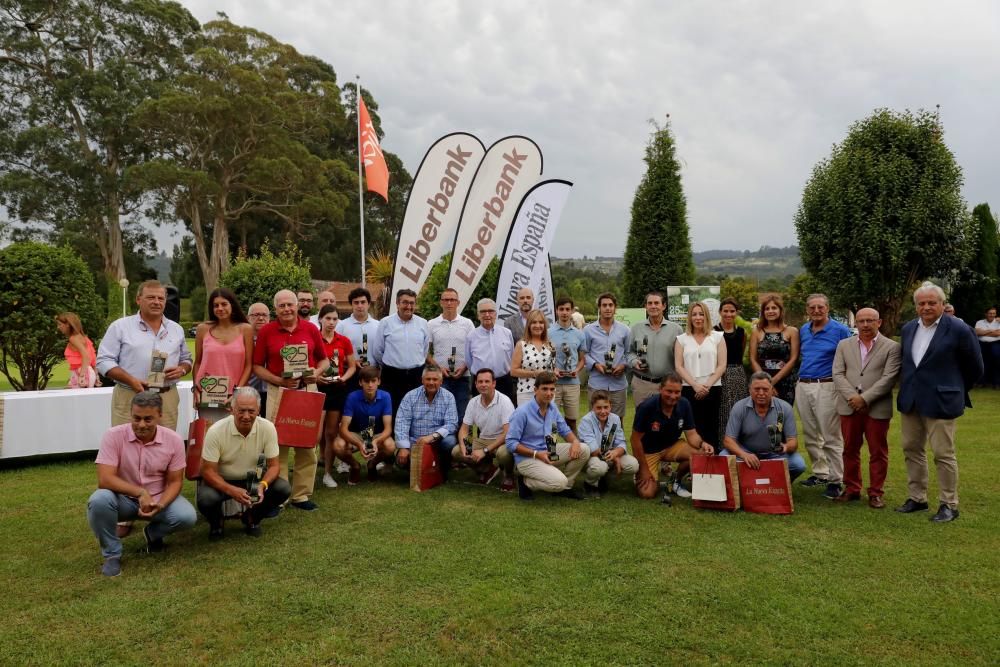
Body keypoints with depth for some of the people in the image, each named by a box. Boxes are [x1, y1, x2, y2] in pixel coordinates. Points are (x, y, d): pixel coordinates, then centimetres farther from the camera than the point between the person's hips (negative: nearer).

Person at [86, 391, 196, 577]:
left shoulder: (174, 440, -12)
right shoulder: (114, 436, -18)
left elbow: (175, 481, -5)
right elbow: (104, 479, -23)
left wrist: (160, 505, -24)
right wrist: (140, 492, -31)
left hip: (159, 498, 1)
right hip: (123, 498, -1)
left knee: (186, 517, -25)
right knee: (99, 500, -34)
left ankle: (153, 533, 11)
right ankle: (112, 554, -8)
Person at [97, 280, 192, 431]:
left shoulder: (177, 329, 15)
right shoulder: (120, 327, 3)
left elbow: (186, 360, 23)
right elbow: (104, 361, -1)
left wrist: (182, 370, -2)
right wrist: (131, 380, -15)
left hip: (167, 400, 3)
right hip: (129, 399, -3)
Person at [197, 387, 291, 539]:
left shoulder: (268, 428, -18)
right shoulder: (216, 431, -24)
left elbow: (273, 465, -11)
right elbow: (208, 471, -20)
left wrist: (263, 485, -33)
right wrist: (232, 490, -36)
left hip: (253, 478, 2)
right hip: (221, 481, -2)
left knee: (283, 489, -21)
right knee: (206, 499, -34)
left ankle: (251, 518, 9)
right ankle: (216, 522, 5)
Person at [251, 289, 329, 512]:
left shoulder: (310, 329, 5)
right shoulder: (266, 331, 1)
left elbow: (324, 359, 13)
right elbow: (257, 366, 2)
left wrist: (317, 372, -8)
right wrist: (279, 380, -12)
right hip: (277, 391, -2)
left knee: (307, 444, 6)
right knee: (277, 444, 1)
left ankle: (301, 495, 18)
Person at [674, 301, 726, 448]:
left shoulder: (717, 337, 7)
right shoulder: (682, 339, 7)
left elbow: (722, 365, 2)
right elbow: (679, 367, 1)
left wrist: (708, 385, -10)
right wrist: (695, 385, -10)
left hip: (713, 389, 0)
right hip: (689, 390, 0)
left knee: (711, 430, 3)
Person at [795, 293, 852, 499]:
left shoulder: (840, 331, -5)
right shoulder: (803, 331, 13)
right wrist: (800, 378, 12)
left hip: (826, 387, -6)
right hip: (802, 387, 6)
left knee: (831, 438, -4)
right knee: (810, 436, 13)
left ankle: (836, 481, 3)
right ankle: (820, 473, 25)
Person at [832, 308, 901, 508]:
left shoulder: (892, 347, 0)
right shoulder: (844, 345, 10)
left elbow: (889, 378, -9)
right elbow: (838, 374, 2)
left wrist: (865, 398, -15)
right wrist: (851, 396, -12)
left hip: (877, 408, -3)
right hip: (849, 407, 3)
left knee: (878, 452, 4)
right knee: (850, 450, 9)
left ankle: (876, 493, 14)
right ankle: (851, 489, 20)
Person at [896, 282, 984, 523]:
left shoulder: (958, 329, -9)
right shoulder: (908, 328, 8)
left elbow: (975, 367, 0)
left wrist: (957, 391, 9)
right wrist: (908, 387, 15)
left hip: (940, 401, -6)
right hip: (910, 401, 6)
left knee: (944, 454, -1)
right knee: (912, 450, 12)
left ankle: (949, 505, 12)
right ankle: (917, 498, 24)